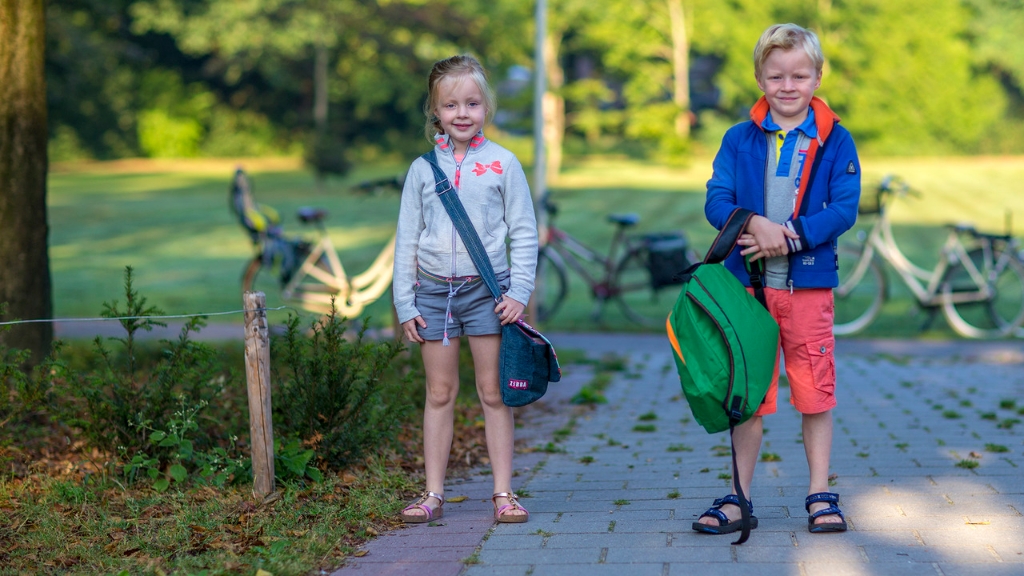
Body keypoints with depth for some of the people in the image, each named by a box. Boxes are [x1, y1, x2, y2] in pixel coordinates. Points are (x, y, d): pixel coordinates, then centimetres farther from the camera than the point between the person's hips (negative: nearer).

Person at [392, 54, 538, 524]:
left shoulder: (502, 164, 0)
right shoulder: (423, 169, 5)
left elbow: (524, 234, 2)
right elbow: (407, 239, 8)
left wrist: (519, 292, -7)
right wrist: (405, 303, 3)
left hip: (487, 288, -2)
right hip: (433, 291, 2)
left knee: (493, 392, 2)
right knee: (439, 393, 6)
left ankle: (503, 492, 8)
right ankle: (433, 494, 11)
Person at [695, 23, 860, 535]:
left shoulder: (835, 141, 1)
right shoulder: (740, 139, 4)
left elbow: (845, 209, -7)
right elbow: (716, 201, -3)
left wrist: (791, 237, -19)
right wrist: (755, 225, -22)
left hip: (809, 284, -1)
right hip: (749, 282, 1)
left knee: (815, 392, 4)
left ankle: (820, 495, 16)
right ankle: (739, 499, 14)